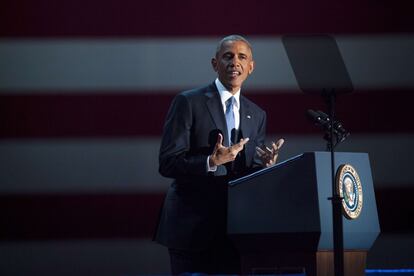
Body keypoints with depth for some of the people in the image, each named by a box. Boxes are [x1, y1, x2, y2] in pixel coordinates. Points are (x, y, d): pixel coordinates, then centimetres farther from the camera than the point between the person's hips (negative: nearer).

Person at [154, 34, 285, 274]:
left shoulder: (257, 115, 14)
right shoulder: (188, 102, -3)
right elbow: (167, 163, -9)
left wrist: (266, 165, -8)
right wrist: (212, 162, -23)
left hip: (235, 231, 5)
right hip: (192, 228, -5)